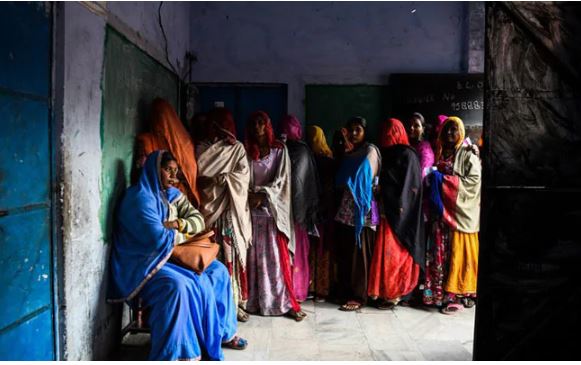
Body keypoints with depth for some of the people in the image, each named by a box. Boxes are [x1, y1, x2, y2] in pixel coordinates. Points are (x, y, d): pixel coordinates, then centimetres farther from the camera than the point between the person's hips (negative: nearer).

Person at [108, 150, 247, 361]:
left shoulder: (173, 195, 9)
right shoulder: (140, 197, -18)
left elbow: (198, 220, 7)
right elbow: (157, 238, -26)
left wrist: (178, 224, -14)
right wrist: (184, 235, -7)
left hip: (171, 255, 9)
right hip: (144, 262, -9)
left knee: (218, 271, 1)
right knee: (178, 286, -36)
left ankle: (222, 332, 14)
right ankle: (175, 354, -24)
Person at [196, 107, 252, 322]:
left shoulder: (237, 148, 7)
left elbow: (243, 175, -2)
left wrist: (217, 179, -3)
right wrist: (225, 178, -7)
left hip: (232, 209, 0)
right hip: (210, 208, 0)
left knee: (233, 254, 2)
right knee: (211, 257, -1)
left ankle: (235, 302, 6)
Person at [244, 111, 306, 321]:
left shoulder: (279, 150, 4)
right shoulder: (247, 150, 11)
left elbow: (281, 180, -2)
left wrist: (262, 195, -13)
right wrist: (251, 196, -11)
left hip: (272, 208, -2)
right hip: (252, 208, 2)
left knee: (277, 257, -4)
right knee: (254, 256, 2)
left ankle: (286, 303, 0)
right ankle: (254, 301, 10)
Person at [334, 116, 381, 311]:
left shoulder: (370, 151, -2)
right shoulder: (348, 154, 19)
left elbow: (362, 180, -8)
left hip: (361, 210, -7)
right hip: (345, 210, 7)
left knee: (358, 254, -3)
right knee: (344, 253, 9)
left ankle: (359, 296, 4)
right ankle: (346, 291, 20)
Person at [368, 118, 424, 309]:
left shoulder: (406, 155, -8)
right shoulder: (388, 153, 13)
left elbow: (408, 186, -13)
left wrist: (397, 208, -17)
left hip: (397, 212, -7)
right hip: (388, 210, 7)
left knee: (394, 252, -1)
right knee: (390, 250, 8)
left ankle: (394, 293, 9)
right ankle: (388, 291, 15)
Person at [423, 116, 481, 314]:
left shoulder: (468, 154, 0)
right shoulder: (440, 153, 17)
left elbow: (474, 179, -11)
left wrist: (444, 179, -13)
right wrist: (434, 179, 2)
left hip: (460, 211, -5)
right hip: (442, 211, 5)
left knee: (458, 252, -5)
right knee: (441, 252, 3)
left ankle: (457, 294, -1)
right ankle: (441, 292, 8)